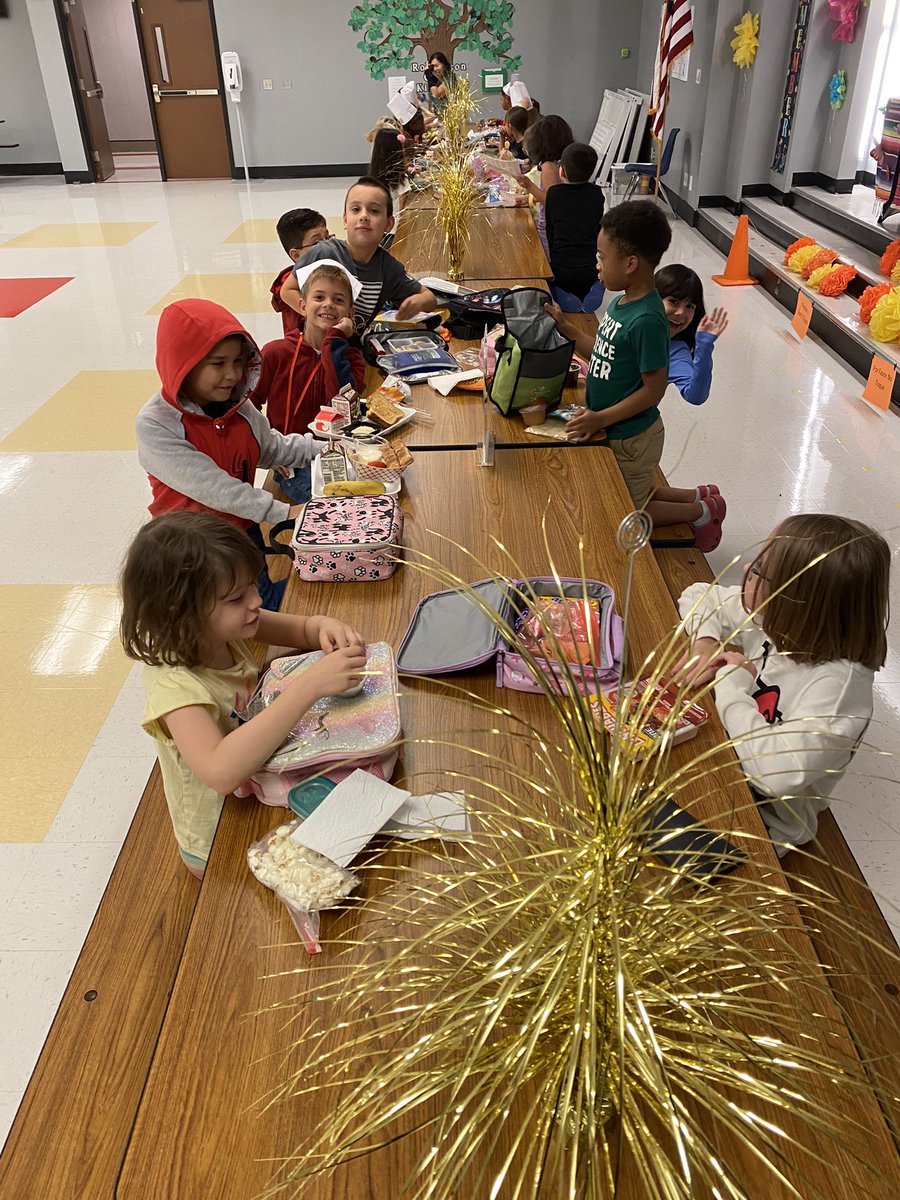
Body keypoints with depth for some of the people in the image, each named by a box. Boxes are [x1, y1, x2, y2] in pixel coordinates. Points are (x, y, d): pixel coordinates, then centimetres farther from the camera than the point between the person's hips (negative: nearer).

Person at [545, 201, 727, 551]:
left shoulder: (646, 320, -29)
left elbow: (654, 389, -25)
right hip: (614, 431, 9)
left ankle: (701, 512, 23)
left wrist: (602, 419, -26)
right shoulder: (622, 301, -2)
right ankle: (698, 496, 35)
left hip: (631, 439, -9)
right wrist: (565, 327, 1)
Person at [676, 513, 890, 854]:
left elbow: (777, 773, -38)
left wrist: (733, 681, -27)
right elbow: (698, 595, 7)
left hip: (764, 820, -6)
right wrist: (706, 641, -14)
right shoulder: (772, 617, -9)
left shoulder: (839, 684, -29)